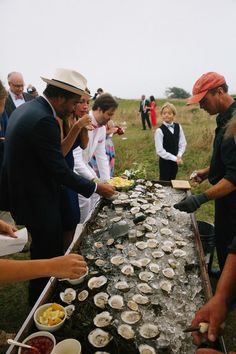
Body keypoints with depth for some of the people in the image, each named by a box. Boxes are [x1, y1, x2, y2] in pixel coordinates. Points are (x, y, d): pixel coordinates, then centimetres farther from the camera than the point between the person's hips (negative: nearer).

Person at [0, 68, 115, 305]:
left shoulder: (25, 108, 6)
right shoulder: (43, 120, -26)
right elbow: (60, 170, -24)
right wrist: (95, 188, -12)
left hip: (22, 193, 11)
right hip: (38, 202, -11)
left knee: (42, 250, 27)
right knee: (48, 258, 10)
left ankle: (38, 299, 48)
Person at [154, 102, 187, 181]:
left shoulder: (178, 127, -2)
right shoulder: (159, 130, -17)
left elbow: (183, 144, 3)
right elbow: (160, 151, -19)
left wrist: (179, 156, -12)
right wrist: (174, 158, -18)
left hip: (175, 161, 5)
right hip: (165, 161, -4)